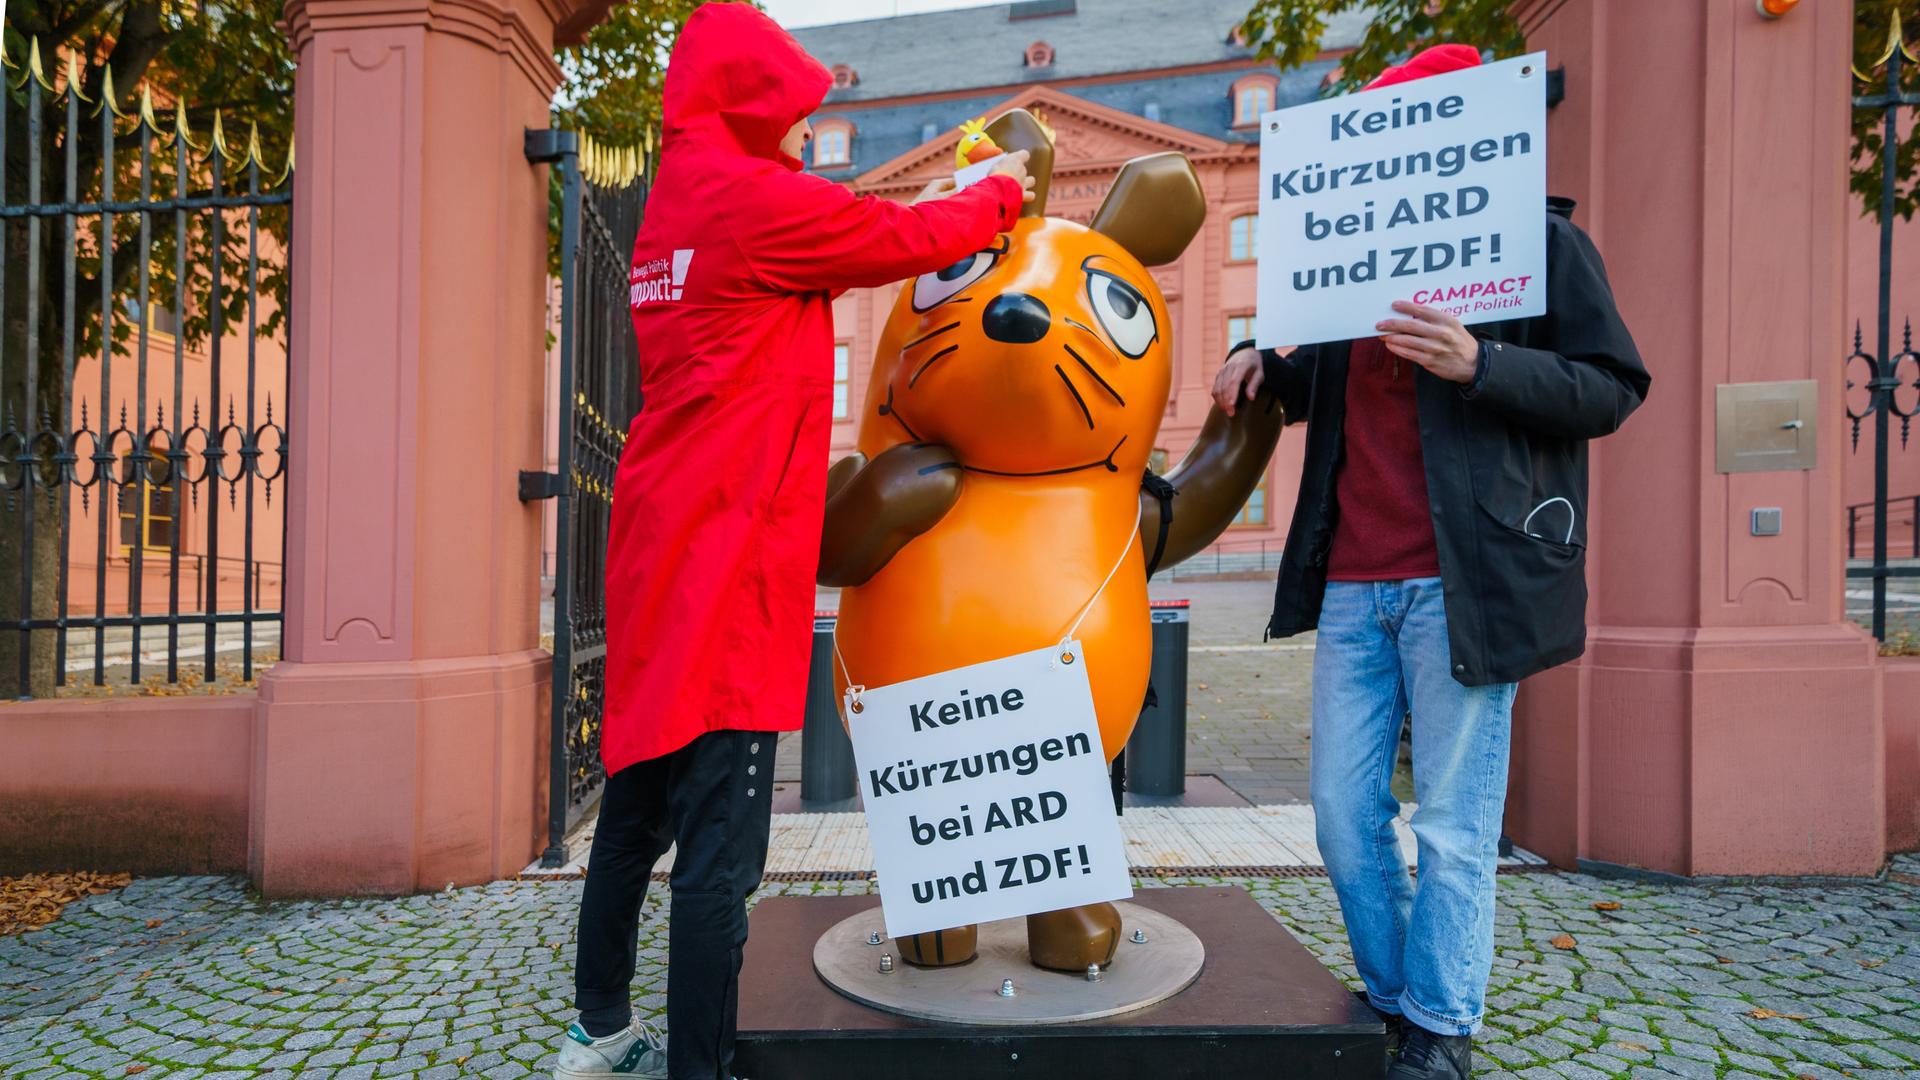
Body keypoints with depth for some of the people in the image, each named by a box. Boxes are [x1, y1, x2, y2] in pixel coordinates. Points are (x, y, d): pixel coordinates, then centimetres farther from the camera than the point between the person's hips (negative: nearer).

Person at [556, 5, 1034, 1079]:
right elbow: (906, 239, 0)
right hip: (728, 557, -10)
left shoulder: (675, 208, 19)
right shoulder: (757, 197, -8)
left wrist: (938, 205, 23)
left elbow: (844, 239, 24)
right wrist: (1000, 193, 19)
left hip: (662, 549, 10)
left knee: (640, 802, 19)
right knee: (720, 850, -4)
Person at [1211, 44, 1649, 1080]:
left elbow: (1611, 389, -2)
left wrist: (1477, 363, -18)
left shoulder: (1540, 238, 3)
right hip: (1352, 584, 5)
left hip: (1461, 580, -5)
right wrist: (1262, 362, 8)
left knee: (1452, 826, 3)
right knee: (1344, 817, 9)